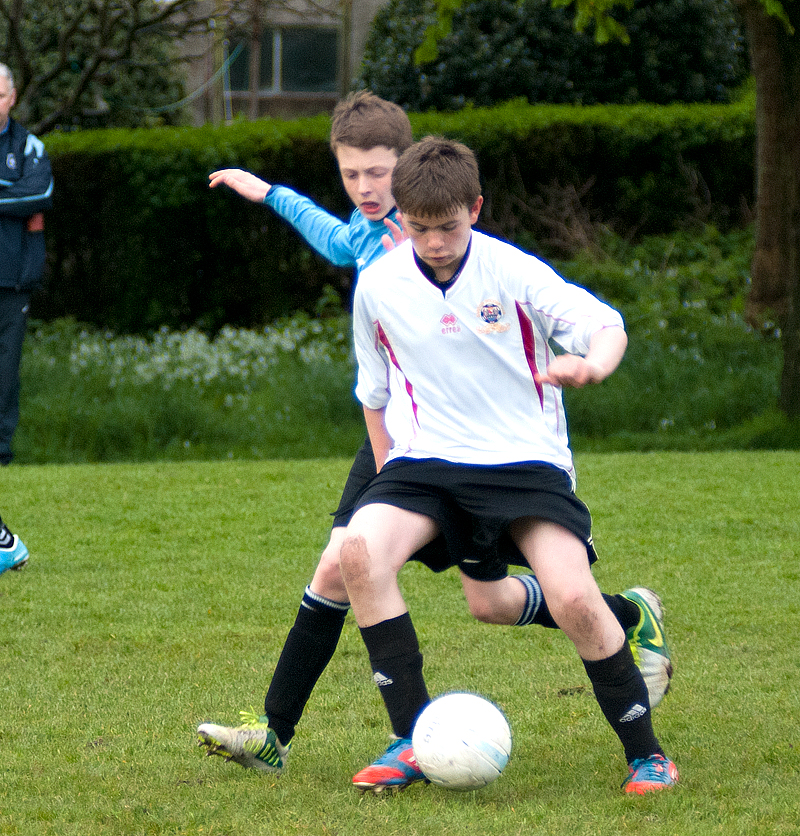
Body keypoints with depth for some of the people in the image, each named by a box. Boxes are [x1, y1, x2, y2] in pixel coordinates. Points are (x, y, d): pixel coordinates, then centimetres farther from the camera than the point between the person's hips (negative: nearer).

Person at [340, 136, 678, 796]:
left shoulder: (512, 272, -9)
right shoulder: (378, 287, 1)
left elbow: (606, 325, -15)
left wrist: (591, 365, -38)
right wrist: (388, 477, 14)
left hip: (525, 457, -3)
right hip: (426, 462, 3)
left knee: (573, 597, -23)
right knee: (361, 549, -27)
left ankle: (645, 752, 0)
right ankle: (414, 741, -16)